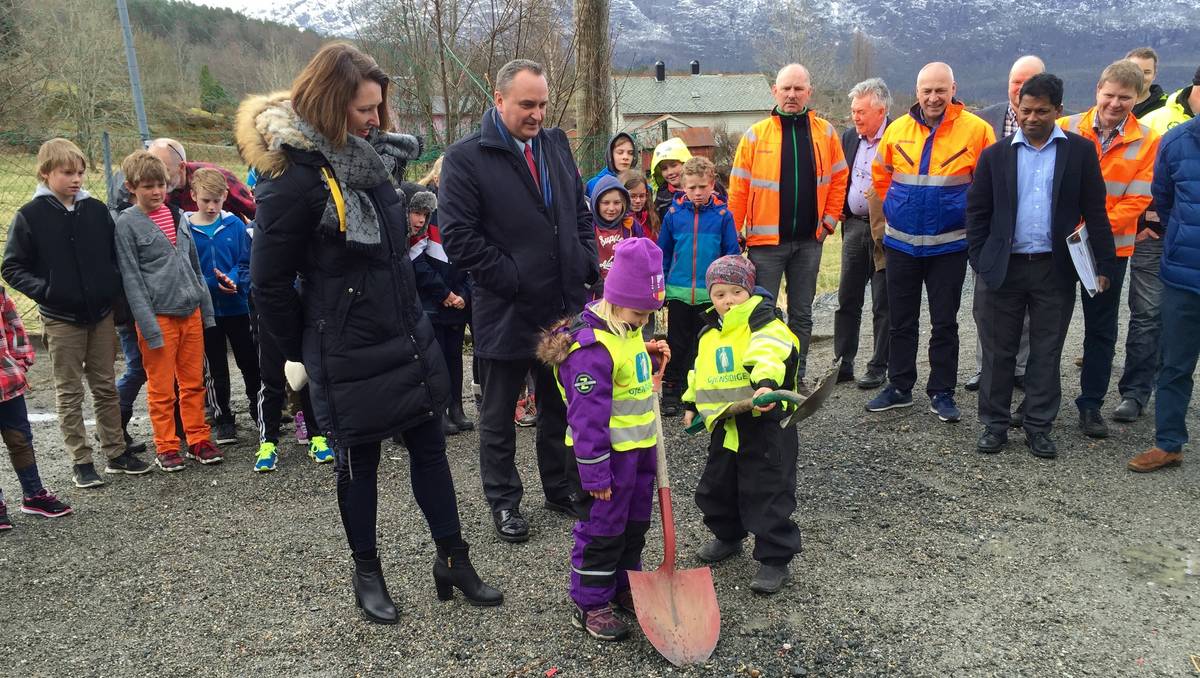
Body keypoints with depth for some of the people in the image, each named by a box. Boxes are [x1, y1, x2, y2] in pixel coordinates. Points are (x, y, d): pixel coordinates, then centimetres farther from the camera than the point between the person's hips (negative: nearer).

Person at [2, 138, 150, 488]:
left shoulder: (96, 210, 3)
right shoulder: (29, 216, -6)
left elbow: (115, 254, 11)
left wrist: (113, 287, -3)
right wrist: (43, 289, -15)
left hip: (101, 314, 3)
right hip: (61, 318, -3)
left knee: (106, 387, 11)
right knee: (69, 393, 5)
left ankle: (116, 452, 21)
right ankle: (81, 461, 13)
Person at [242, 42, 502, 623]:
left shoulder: (368, 155, 5)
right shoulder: (293, 179, -19)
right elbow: (270, 282, -13)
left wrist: (411, 315, 17)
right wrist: (301, 352, -2)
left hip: (408, 338, 7)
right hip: (348, 356, -7)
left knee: (430, 448, 13)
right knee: (358, 463, 11)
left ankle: (453, 561, 27)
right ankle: (367, 573, 32)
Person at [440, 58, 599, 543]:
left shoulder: (556, 144, 8)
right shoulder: (465, 158, -11)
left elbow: (581, 210, 15)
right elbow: (459, 236, -15)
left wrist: (587, 265, 2)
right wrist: (512, 280, -17)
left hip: (564, 305, 6)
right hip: (506, 312, -5)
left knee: (561, 405, 18)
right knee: (499, 414, 10)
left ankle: (561, 487, 36)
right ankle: (503, 501, 27)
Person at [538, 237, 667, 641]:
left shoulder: (627, 331, 5)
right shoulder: (592, 347, -25)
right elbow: (587, 415, -26)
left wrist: (648, 354, 8)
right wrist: (595, 473, -23)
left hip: (639, 448, 9)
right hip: (609, 455, -9)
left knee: (635, 524, 21)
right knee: (602, 529, 4)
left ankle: (624, 585, 39)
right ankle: (590, 604, 20)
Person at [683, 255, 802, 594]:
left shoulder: (764, 323, -12)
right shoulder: (710, 332, 11)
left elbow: (770, 354, -33)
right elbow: (701, 371, 26)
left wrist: (766, 383, -51)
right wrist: (692, 404, 29)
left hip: (764, 424, -7)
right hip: (725, 426, 8)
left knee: (768, 492, -2)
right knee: (716, 486, 19)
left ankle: (775, 557, 12)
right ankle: (727, 535, 43)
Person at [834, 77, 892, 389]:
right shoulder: (849, 137, 9)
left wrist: (881, 193, -20)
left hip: (884, 230, -6)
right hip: (854, 226, 6)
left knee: (883, 305, 4)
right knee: (847, 300, 10)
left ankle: (878, 368, 15)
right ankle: (843, 364, 19)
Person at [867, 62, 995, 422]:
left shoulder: (976, 129, -6)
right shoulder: (897, 129, 1)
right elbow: (880, 175, 15)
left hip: (949, 244, -2)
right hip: (901, 243, 3)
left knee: (945, 322, 6)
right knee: (901, 321, 11)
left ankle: (942, 392, 18)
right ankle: (899, 387, 24)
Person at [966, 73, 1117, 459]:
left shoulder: (1080, 151, 3)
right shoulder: (996, 155, 4)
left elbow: (1094, 210, 3)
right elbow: (977, 212, 5)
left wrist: (1104, 263, -1)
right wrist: (979, 262, -2)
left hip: (1055, 270, 0)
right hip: (1003, 269, 0)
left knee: (1047, 354, 8)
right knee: (998, 352, 7)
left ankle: (1039, 427, 19)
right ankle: (995, 424, 18)